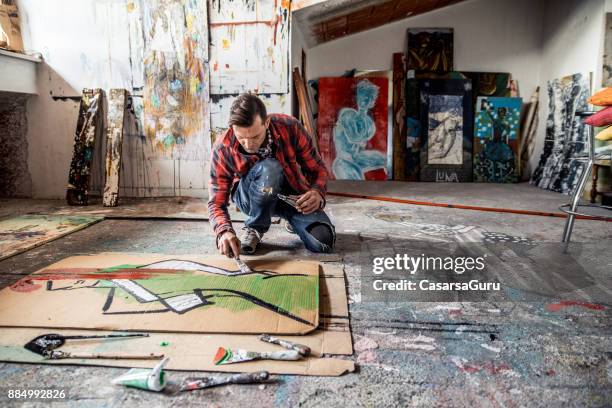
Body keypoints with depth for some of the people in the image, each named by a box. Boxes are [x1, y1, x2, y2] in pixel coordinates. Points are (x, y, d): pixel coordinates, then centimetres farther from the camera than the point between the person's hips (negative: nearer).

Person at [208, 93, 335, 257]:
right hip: (251, 197, -1)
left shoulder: (290, 128, -24)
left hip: (293, 194, 2)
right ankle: (254, 228, -11)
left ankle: (293, 221, 13)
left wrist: (317, 193, -34)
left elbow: (318, 169, -12)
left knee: (323, 243, -23)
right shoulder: (223, 149, -24)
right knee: (269, 169, -38)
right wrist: (224, 231, -41)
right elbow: (217, 202, -19)